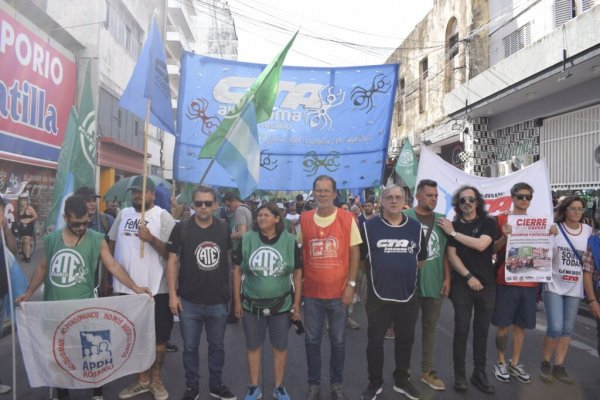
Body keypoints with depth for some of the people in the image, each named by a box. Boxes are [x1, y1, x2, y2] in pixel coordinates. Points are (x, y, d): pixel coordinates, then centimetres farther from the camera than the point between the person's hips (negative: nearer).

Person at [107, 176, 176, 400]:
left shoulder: (163, 216, -7)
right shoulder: (124, 214, 7)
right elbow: (111, 245, 14)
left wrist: (151, 239, -27)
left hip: (155, 289, -4)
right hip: (125, 288, 5)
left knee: (158, 336, 8)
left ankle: (155, 380, 26)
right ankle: (142, 380, 31)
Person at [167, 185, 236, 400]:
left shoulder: (224, 228, -1)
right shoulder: (181, 228, -7)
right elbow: (173, 261, -3)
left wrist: (231, 290, 8)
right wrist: (172, 294, -7)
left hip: (218, 300, 2)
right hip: (189, 301, -2)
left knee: (217, 346, 16)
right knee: (190, 347, 12)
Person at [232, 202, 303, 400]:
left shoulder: (289, 241, -7)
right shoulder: (247, 239, -6)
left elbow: (297, 272, -1)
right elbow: (237, 270, 0)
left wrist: (297, 303, -3)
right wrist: (237, 300, -1)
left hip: (281, 304, 0)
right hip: (251, 304, 1)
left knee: (280, 347, 14)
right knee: (253, 347, 14)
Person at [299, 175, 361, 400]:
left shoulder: (347, 218, -5)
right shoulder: (304, 219, 1)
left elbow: (354, 252, -3)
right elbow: (299, 252, 8)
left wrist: (351, 284, -7)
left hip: (338, 291, -1)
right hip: (312, 292, 2)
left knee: (338, 341, 12)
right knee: (312, 340, 12)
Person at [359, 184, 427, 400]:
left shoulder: (415, 227, 4)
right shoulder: (369, 226, -5)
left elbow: (421, 258, 15)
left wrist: (406, 273, 11)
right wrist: (377, 274, 3)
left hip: (408, 295, 3)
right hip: (378, 296, -2)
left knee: (405, 340, 16)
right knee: (375, 341, 8)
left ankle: (402, 380, 36)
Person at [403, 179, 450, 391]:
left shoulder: (441, 220, 7)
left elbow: (445, 252, 10)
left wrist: (447, 278, 4)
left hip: (435, 283, 4)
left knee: (430, 327, 13)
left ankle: (427, 370, 27)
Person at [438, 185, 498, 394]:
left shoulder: (488, 223, 1)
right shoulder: (452, 225, 4)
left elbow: (481, 245, -16)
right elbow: (452, 255, -2)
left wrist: (454, 233, -14)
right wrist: (468, 277, -11)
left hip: (486, 283, 1)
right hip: (462, 284, -1)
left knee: (482, 329, 8)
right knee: (461, 329, -1)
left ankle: (479, 373, 20)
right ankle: (459, 374, 8)